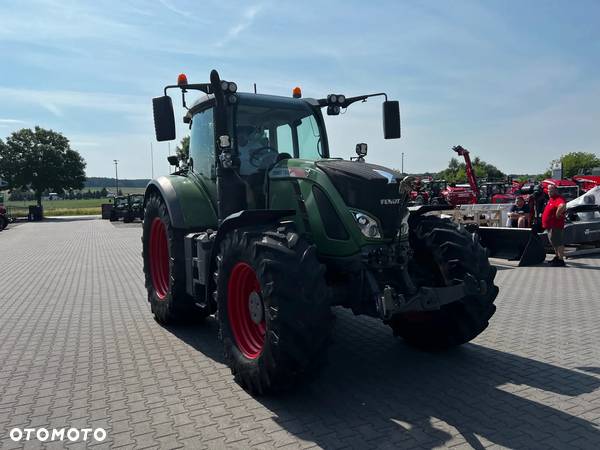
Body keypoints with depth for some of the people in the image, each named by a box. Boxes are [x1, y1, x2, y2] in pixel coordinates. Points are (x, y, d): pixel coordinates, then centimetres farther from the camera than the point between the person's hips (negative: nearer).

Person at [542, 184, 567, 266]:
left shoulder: (558, 199, -18)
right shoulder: (551, 199, 16)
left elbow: (562, 206, -41)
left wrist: (557, 215, -27)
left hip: (556, 226, -11)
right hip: (550, 226, 11)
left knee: (558, 243, -7)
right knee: (554, 243, 20)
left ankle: (561, 260, -3)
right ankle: (557, 258, 32)